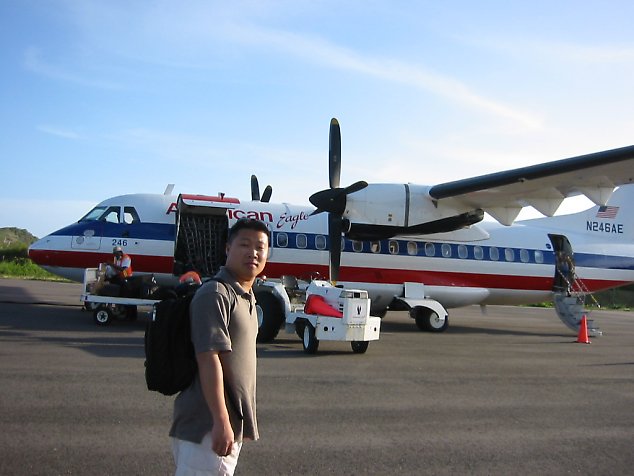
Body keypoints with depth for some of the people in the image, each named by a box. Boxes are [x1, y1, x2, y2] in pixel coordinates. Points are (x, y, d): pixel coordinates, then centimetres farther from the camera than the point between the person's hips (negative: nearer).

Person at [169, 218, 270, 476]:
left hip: (230, 423, 9)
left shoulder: (246, 298, 15)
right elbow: (208, 358, -22)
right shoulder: (215, 294, -15)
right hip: (208, 426, -9)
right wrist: (221, 422, -25)